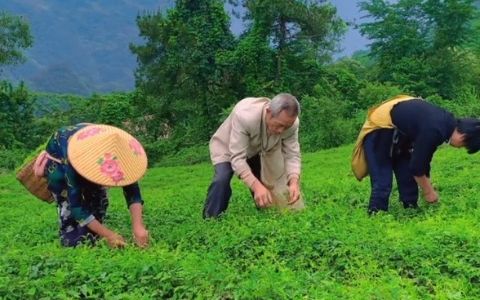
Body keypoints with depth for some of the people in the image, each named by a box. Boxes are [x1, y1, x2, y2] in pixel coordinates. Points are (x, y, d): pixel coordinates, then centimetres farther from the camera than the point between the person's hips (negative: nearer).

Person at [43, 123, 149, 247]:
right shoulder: (74, 163, -46)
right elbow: (76, 206, -42)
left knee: (99, 198, -7)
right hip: (58, 156, -4)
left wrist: (138, 226, -48)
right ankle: (71, 244, -5)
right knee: (68, 203, -19)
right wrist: (108, 234, -45)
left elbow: (133, 192, -33)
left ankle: (91, 243, 6)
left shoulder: (118, 157, -35)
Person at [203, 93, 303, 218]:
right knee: (221, 180, -29)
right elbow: (237, 158, -43)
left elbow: (292, 155, -23)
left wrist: (294, 182, -42)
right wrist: (256, 186, -55)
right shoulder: (245, 116, -44)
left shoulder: (290, 123, -28)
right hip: (227, 147, -4)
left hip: (256, 152, 5)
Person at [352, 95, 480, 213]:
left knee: (408, 179, 8)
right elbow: (416, 165, -22)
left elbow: (424, 159, 10)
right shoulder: (434, 130, -30)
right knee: (382, 183, -11)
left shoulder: (446, 123, 0)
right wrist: (428, 191, -8)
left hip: (397, 133, 10)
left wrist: (428, 188, 13)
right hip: (379, 130, -10)